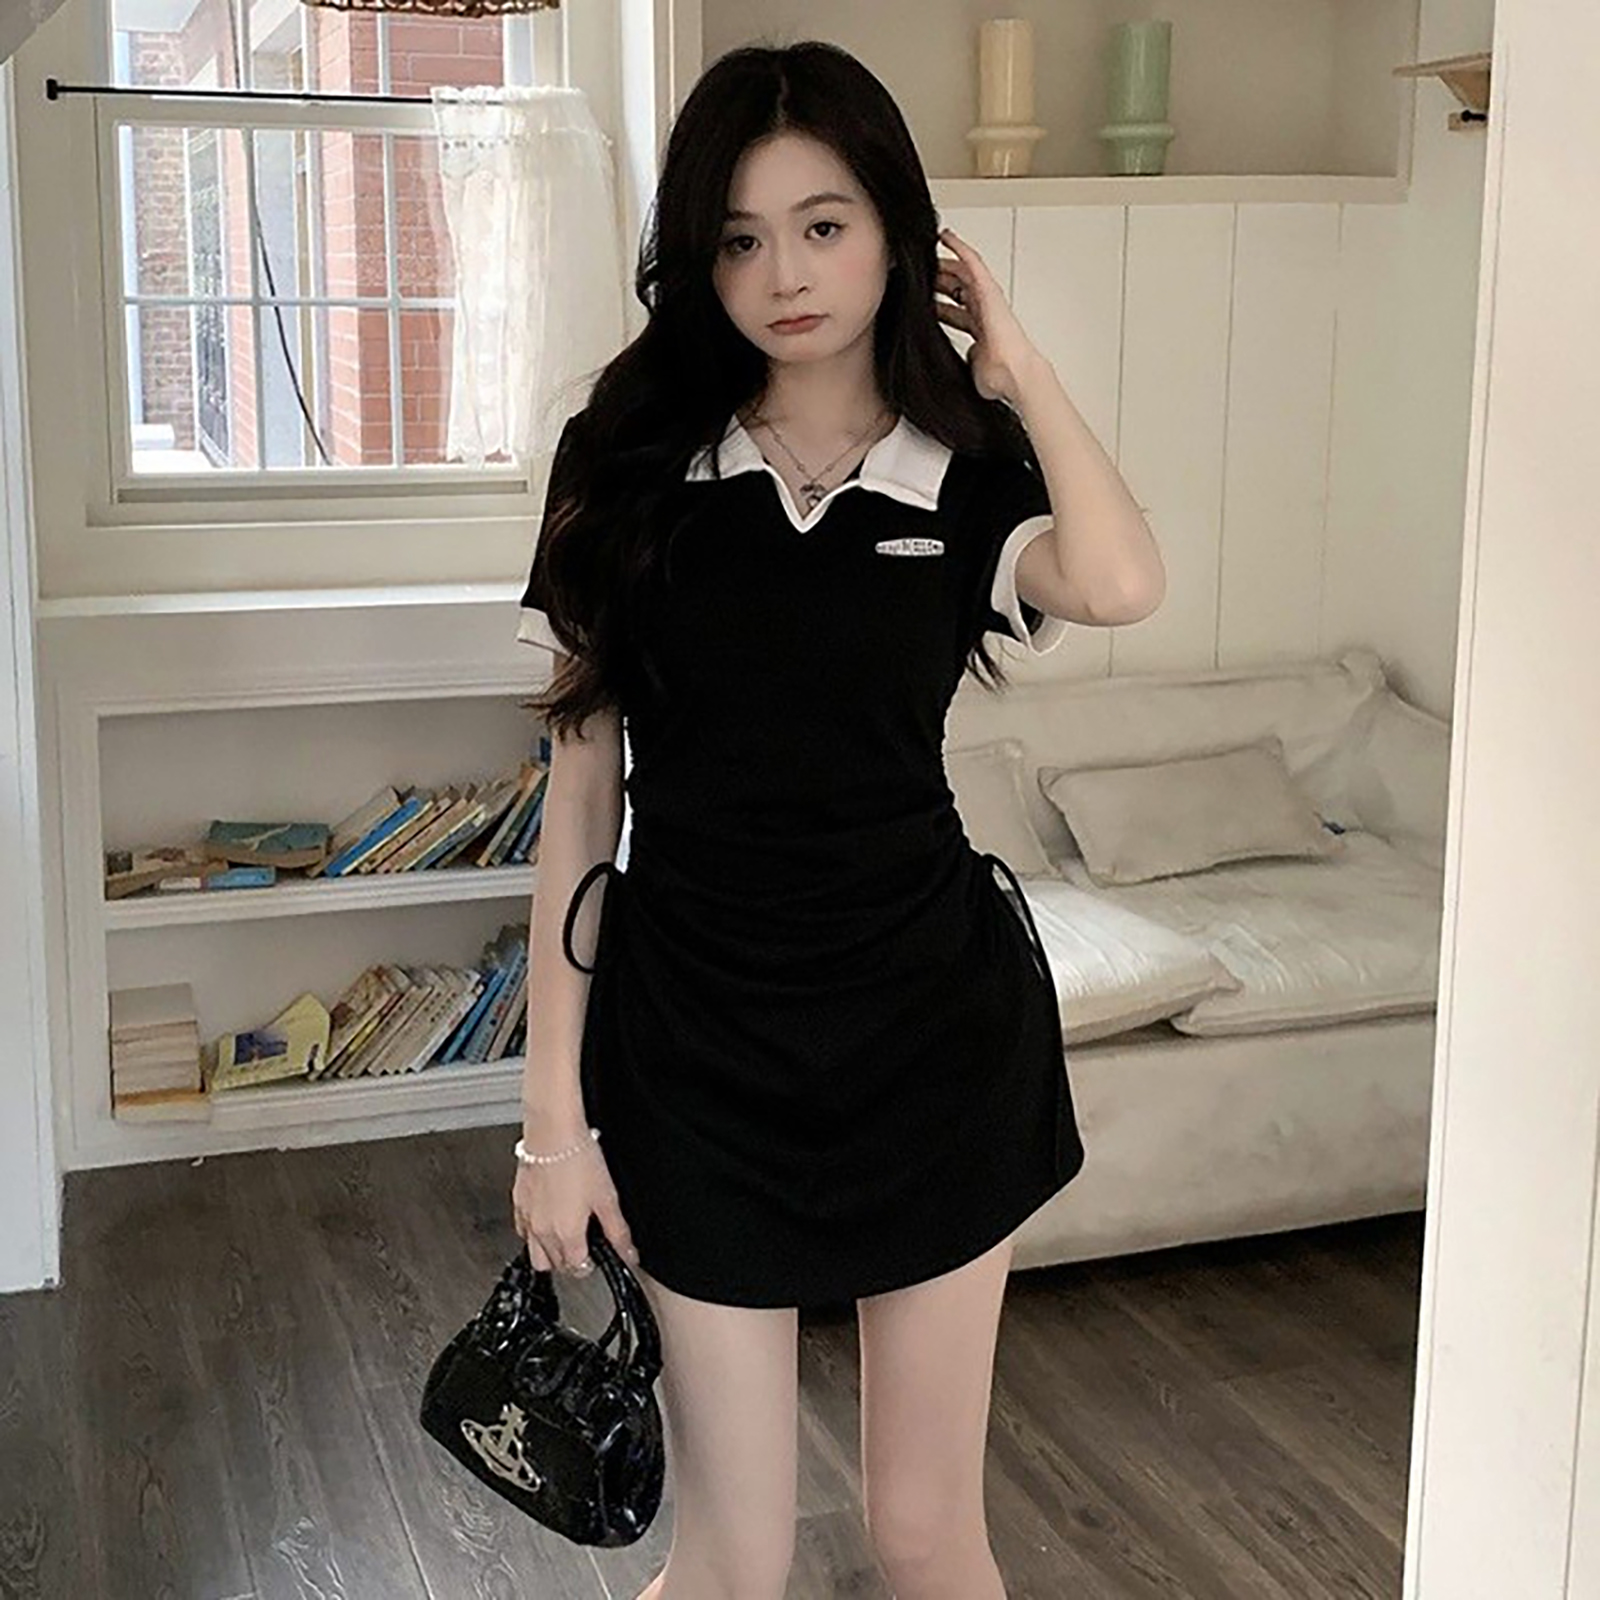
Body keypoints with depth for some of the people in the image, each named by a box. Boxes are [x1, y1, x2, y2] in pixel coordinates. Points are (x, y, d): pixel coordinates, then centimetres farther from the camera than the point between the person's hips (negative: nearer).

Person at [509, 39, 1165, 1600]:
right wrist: (553, 1108, -3)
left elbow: (1120, 582, -25)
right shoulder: (630, 464, -2)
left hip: (932, 1025, 1)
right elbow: (580, 796, -1)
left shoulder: (971, 476, -1)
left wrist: (1010, 357, -10)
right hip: (696, 1040, 0)